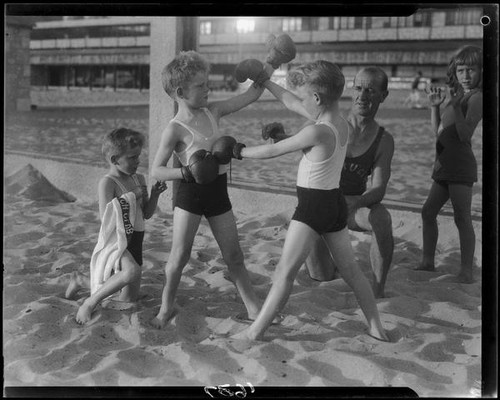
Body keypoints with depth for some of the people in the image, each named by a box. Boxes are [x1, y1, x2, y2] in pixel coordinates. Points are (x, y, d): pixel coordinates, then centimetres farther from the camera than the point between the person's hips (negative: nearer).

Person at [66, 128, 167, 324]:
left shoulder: (139, 179, 9)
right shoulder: (107, 182, -12)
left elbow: (147, 214, 13)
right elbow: (106, 219, -18)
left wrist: (155, 194, -3)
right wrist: (133, 198, -21)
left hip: (134, 241, 8)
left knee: (129, 298, 15)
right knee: (132, 271, -40)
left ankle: (82, 280, 38)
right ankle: (90, 303, -18)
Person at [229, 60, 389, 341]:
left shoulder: (317, 132, -21)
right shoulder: (345, 125, 3)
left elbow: (272, 151, -12)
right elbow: (291, 103, 14)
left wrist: (241, 152, 5)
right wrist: (264, 81, 21)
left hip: (313, 206, -8)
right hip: (336, 204, 8)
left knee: (285, 272, -3)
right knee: (351, 270, 17)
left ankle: (256, 332, 4)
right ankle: (377, 327, 26)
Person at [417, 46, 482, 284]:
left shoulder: (476, 98, -8)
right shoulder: (457, 96, 17)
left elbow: (465, 134, -20)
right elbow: (438, 131, 19)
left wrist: (456, 106, -24)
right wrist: (435, 106, 8)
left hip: (460, 166, -9)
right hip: (444, 165, 9)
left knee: (462, 218, -7)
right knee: (428, 212, 12)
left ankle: (466, 270, -2)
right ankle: (427, 262, 22)